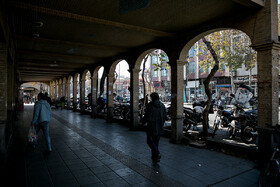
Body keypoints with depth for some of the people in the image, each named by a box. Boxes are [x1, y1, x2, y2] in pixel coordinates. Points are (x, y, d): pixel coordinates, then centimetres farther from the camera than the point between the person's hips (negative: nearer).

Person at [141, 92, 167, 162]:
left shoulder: (150, 105, -11)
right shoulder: (162, 105, 5)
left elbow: (146, 115, -11)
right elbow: (165, 117, 7)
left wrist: (143, 122, 5)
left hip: (151, 126, -5)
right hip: (159, 127, 6)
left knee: (149, 141, 6)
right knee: (156, 141, 15)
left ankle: (157, 153, -12)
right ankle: (154, 157, 22)